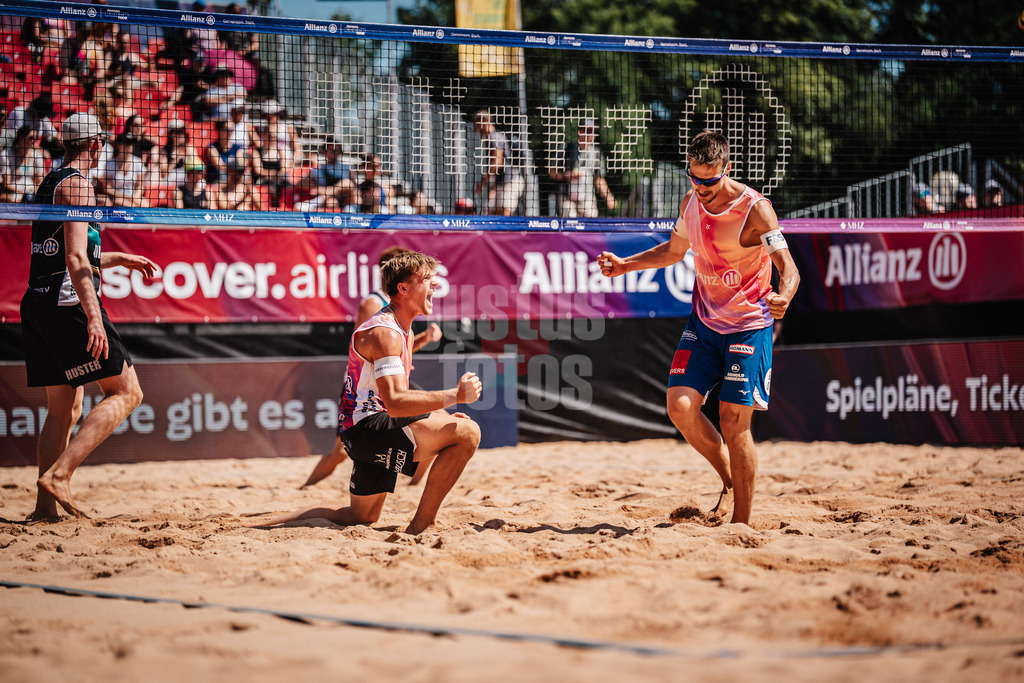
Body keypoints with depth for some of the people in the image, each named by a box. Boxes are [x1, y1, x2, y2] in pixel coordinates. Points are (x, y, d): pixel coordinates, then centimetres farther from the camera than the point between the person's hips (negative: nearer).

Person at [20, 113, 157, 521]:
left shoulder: (48, 185, 20)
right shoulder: (77, 186, -9)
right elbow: (75, 260, -19)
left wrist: (119, 259, 34)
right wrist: (93, 317, -26)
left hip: (36, 304, 9)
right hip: (68, 304, -9)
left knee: (64, 408, 12)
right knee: (126, 392, -5)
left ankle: (45, 506, 6)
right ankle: (58, 475, -17)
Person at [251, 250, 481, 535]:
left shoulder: (404, 331, 18)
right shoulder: (385, 333, -17)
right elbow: (394, 402, -28)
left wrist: (442, 413, 10)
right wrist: (454, 396, -26)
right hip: (367, 426, -11)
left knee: (361, 518, 22)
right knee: (467, 432, -22)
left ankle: (268, 524, 21)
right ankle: (420, 527, -19)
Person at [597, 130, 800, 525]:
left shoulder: (755, 208, -17)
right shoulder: (691, 202, 3)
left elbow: (788, 266, -23)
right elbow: (675, 250, 23)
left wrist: (784, 296, -45)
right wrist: (624, 265, 15)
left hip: (748, 325, -6)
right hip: (704, 321, 6)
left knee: (733, 421, -8)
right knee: (681, 407, -8)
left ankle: (742, 522, 4)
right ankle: (729, 480, 16)